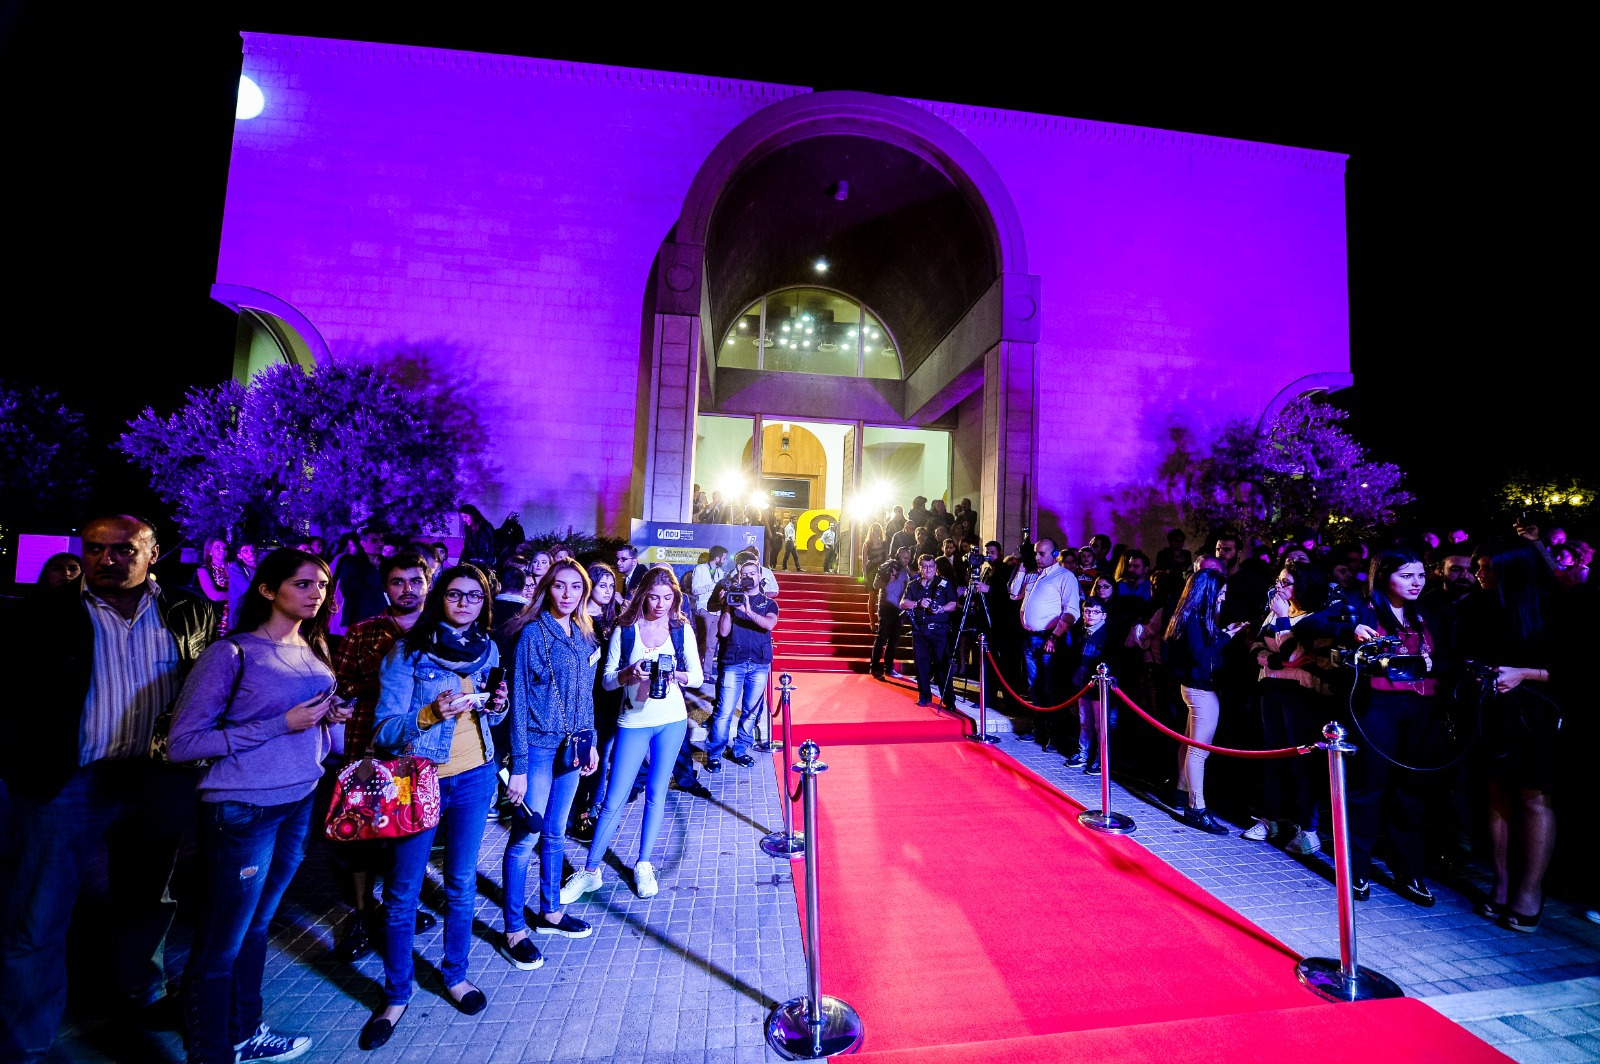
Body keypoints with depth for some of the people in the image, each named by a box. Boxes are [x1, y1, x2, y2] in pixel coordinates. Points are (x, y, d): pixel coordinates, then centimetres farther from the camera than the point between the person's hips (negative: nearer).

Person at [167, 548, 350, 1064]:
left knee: (257, 927, 22)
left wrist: (331, 718, -3)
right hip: (241, 812, -6)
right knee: (219, 948, 9)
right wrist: (280, 724, -21)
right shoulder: (231, 653, -14)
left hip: (300, 804, 6)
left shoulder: (314, 653, 6)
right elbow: (182, 743, -16)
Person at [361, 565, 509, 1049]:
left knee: (462, 883, 16)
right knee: (402, 892, 10)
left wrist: (497, 706, -9)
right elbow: (384, 730, -14)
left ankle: (455, 975, 36)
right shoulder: (407, 652, -12)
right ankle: (396, 995, 32)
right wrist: (430, 713, -31)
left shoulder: (487, 649, 1)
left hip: (474, 778, 3)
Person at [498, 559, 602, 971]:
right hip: (539, 747, -6)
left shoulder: (585, 636, 5)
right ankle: (514, 931, 23)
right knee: (525, 838, 5)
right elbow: (518, 700, -14)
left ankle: (550, 912, 36)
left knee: (555, 833, 19)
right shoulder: (532, 633, -14)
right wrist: (518, 766, -14)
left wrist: (591, 742, 11)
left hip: (571, 747, 6)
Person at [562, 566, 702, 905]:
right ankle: (589, 871, 21)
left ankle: (644, 866, 29)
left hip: (672, 720, 1)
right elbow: (607, 681, -5)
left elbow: (698, 676, 0)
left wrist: (677, 676, -21)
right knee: (614, 800, 3)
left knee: (656, 794, 12)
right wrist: (630, 673, -25)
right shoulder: (624, 630, -6)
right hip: (634, 722, -1)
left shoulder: (682, 629, -2)